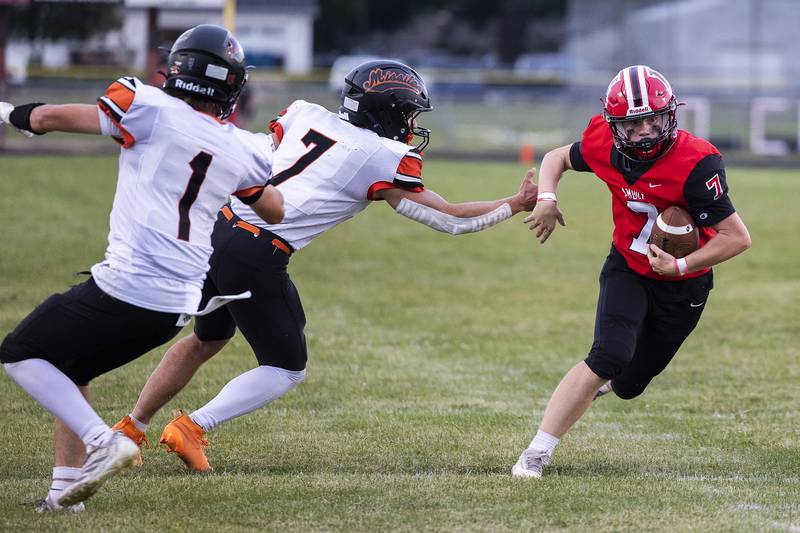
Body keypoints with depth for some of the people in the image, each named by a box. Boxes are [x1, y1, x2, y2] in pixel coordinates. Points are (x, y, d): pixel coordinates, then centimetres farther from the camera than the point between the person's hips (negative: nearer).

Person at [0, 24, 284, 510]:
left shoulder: (153, 110, -7)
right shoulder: (242, 150, 8)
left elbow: (51, 117, -2)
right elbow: (276, 212, 28)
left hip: (126, 287, -7)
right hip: (179, 306, 7)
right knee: (69, 368, 25)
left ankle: (102, 441, -10)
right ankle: (67, 488, 20)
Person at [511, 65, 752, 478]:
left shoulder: (695, 164, -30)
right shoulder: (605, 145, -16)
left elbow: (737, 238, -25)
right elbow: (557, 158, 7)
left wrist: (681, 266, -29)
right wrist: (546, 198, -13)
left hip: (681, 285, -1)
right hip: (626, 269, 1)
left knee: (628, 385, 9)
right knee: (608, 358, -23)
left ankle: (602, 378, 49)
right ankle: (537, 453, -17)